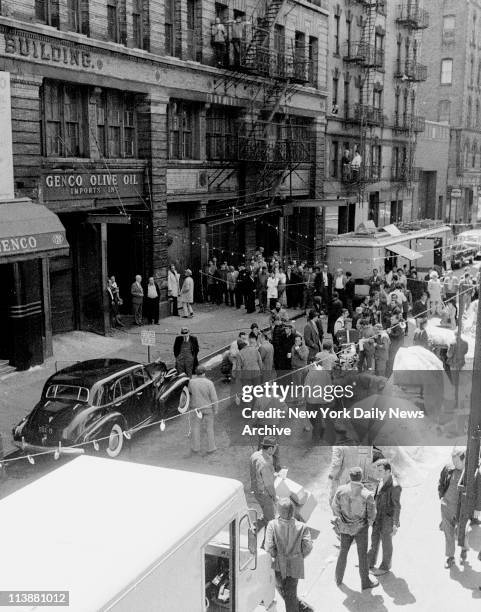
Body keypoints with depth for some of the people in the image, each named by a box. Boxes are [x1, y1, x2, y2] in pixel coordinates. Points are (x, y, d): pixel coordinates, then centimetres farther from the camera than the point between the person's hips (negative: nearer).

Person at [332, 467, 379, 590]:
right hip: (361, 527, -3)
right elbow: (372, 514, -14)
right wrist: (369, 522, 8)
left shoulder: (341, 490, -19)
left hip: (345, 526, 3)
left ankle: (339, 579, 37)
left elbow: (335, 507, -7)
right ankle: (365, 582, 31)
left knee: (343, 551, 23)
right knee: (362, 554, 15)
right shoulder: (367, 495, -25)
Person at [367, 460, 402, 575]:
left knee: (386, 543, 11)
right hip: (378, 517, 8)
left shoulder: (394, 486, -26)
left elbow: (397, 506, -23)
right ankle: (370, 563, 38)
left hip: (387, 519, -8)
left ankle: (385, 567, 31)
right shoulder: (382, 481, -1)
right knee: (374, 540, 20)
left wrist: (395, 525, -22)